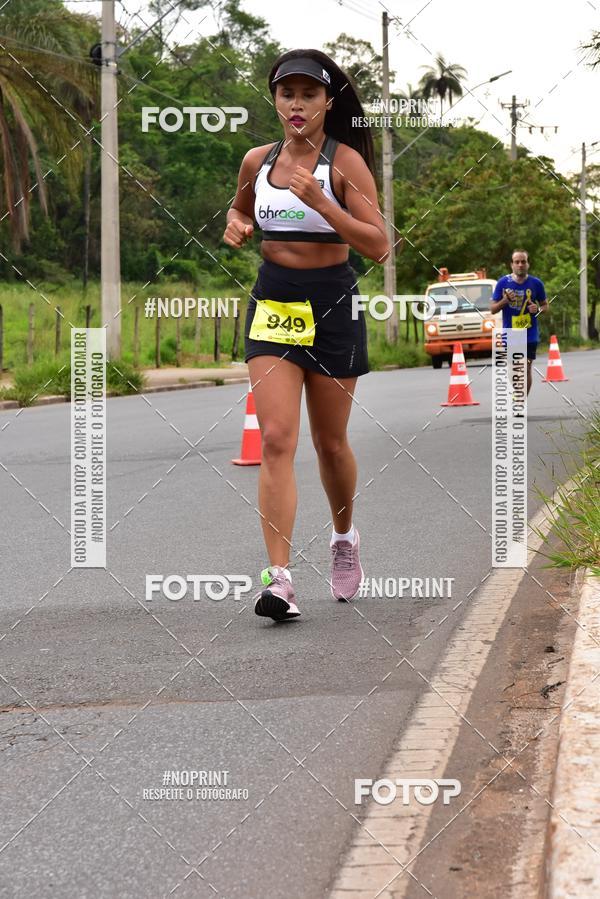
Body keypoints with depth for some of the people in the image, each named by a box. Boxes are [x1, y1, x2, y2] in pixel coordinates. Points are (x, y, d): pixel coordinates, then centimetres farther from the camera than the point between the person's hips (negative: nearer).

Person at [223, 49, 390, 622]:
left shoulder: (346, 161, -8)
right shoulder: (257, 161, 4)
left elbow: (378, 246, -15)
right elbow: (240, 207, 26)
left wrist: (317, 200, -25)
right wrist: (237, 226, 2)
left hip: (332, 306, -2)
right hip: (272, 305, 2)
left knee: (329, 442, 11)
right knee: (276, 439, -12)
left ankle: (344, 537, 40)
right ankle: (279, 579, -16)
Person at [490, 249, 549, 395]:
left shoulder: (536, 283, 1)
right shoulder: (503, 283, -2)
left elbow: (545, 305, 12)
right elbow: (492, 309, 2)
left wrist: (538, 309, -11)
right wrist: (504, 300, -17)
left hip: (530, 336, 1)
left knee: (526, 370, 4)